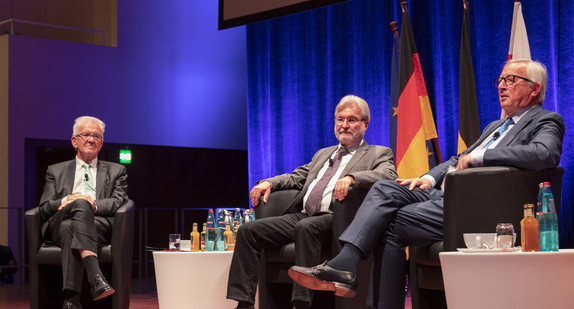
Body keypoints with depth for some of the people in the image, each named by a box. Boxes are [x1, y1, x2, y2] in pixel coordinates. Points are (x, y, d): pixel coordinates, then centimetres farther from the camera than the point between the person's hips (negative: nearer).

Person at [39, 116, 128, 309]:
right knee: (81, 203, -37)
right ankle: (96, 278, -56)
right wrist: (68, 201, -8)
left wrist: (92, 205, -12)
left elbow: (119, 201, 8)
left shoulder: (115, 171, 27)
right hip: (59, 226, 0)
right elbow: (45, 209, 14)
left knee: (71, 228, -37)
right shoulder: (56, 171, 28)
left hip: (100, 226, 0)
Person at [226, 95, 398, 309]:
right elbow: (297, 177, 29)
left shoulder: (379, 154, 11)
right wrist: (268, 183, 7)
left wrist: (351, 177, -28)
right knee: (248, 231, -11)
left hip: (333, 219, -7)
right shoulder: (323, 154, 32)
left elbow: (389, 176, -10)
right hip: (300, 216, 7)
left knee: (305, 227, -39)